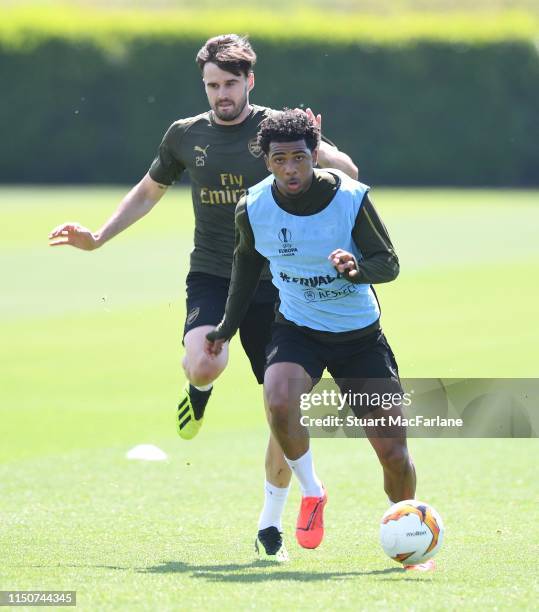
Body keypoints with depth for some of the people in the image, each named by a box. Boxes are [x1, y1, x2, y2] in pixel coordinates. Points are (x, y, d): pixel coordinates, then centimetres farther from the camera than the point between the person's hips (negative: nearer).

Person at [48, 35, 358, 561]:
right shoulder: (185, 135, 6)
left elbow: (348, 173, -4)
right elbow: (149, 191, 22)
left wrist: (317, 151, -24)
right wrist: (98, 238, 15)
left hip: (271, 282, 0)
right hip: (210, 276, 0)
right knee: (206, 365, -30)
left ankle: (271, 523, 14)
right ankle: (198, 389, 10)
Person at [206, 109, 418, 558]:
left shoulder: (352, 198, -17)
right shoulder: (253, 208, -10)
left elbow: (389, 264, -9)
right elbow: (247, 264, 11)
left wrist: (357, 267, -32)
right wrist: (228, 327, 18)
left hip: (361, 334, -1)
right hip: (297, 330, 1)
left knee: (393, 449, -4)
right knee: (279, 401, -32)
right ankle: (311, 493, -4)